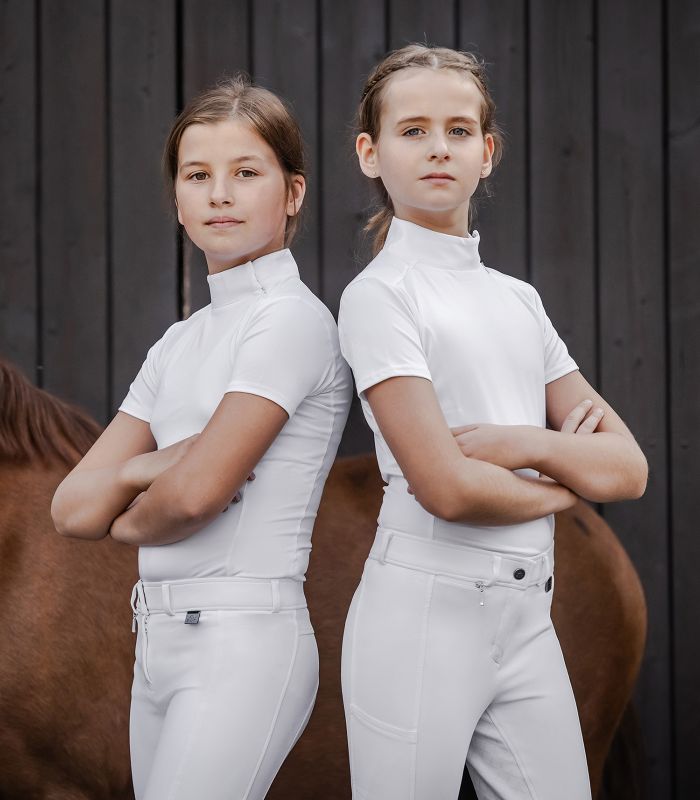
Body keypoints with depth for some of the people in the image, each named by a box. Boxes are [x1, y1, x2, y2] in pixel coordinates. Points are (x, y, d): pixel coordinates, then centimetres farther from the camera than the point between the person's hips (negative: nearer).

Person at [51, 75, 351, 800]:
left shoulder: (292, 320, -8)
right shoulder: (178, 343, 16)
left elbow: (197, 491, -16)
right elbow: (73, 508, 10)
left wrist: (127, 520, 4)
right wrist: (157, 464, -8)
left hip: (244, 639, -8)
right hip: (159, 640, 8)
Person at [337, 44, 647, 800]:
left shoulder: (518, 299, 13)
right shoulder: (379, 295, -6)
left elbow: (628, 469, 7)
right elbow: (447, 488, -17)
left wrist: (523, 444, -10)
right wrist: (569, 474, 0)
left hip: (527, 615, 6)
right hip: (425, 610, -6)